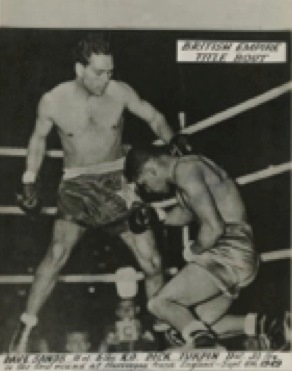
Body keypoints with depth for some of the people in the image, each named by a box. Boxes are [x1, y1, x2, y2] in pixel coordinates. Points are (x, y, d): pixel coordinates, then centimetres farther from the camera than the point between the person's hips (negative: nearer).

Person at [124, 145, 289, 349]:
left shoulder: (185, 170, -14)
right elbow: (186, 213, 29)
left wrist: (193, 251, -5)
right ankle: (260, 324, 10)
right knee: (196, 324, 16)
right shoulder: (190, 166, 16)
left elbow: (214, 227, -22)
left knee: (159, 304, -10)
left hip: (229, 256, -10)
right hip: (239, 258, 10)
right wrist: (160, 216, 12)